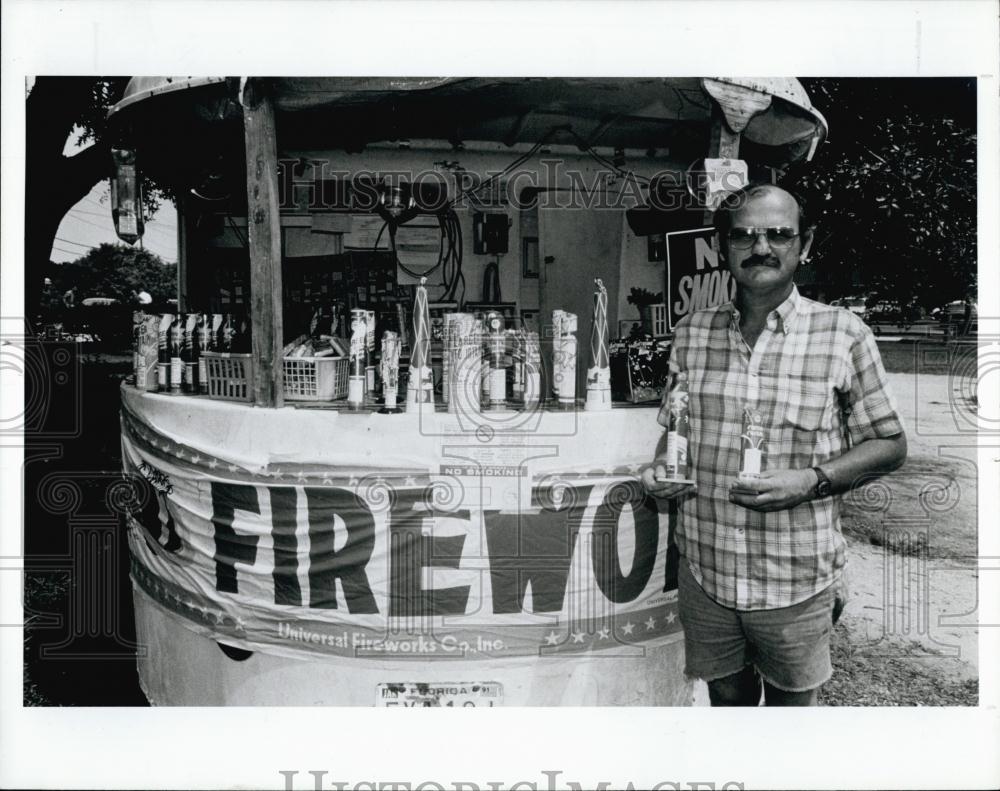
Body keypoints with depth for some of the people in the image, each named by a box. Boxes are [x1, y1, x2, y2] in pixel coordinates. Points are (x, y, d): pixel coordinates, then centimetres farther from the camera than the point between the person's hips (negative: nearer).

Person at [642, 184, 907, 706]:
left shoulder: (843, 334, -7)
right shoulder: (691, 333, 2)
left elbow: (889, 444, -1)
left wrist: (811, 480, -17)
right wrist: (660, 469, -6)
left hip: (795, 580, -2)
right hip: (704, 568, 2)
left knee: (791, 700, 17)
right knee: (726, 695, 19)